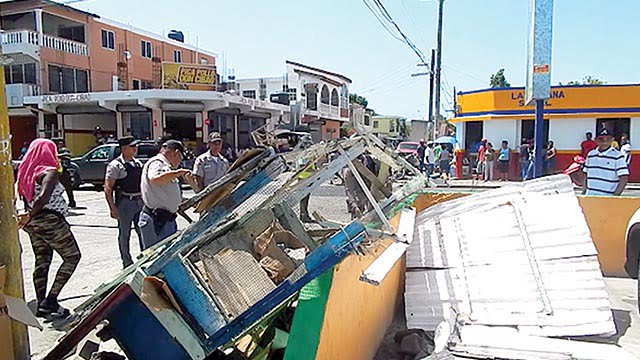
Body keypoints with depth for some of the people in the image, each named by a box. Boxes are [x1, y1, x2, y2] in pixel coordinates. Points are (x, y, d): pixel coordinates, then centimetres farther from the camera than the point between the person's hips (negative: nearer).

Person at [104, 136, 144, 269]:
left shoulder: (138, 163, 11)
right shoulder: (115, 165, -9)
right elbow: (108, 188, -11)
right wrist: (113, 208, -16)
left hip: (139, 202, 6)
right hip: (125, 203, -6)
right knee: (124, 234, 5)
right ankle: (127, 263, 16)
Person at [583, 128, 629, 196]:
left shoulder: (617, 156, -6)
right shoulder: (590, 154, 10)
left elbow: (624, 179, -9)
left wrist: (615, 195, -15)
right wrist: (585, 190, 7)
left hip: (608, 198, -5)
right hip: (590, 196, 5)